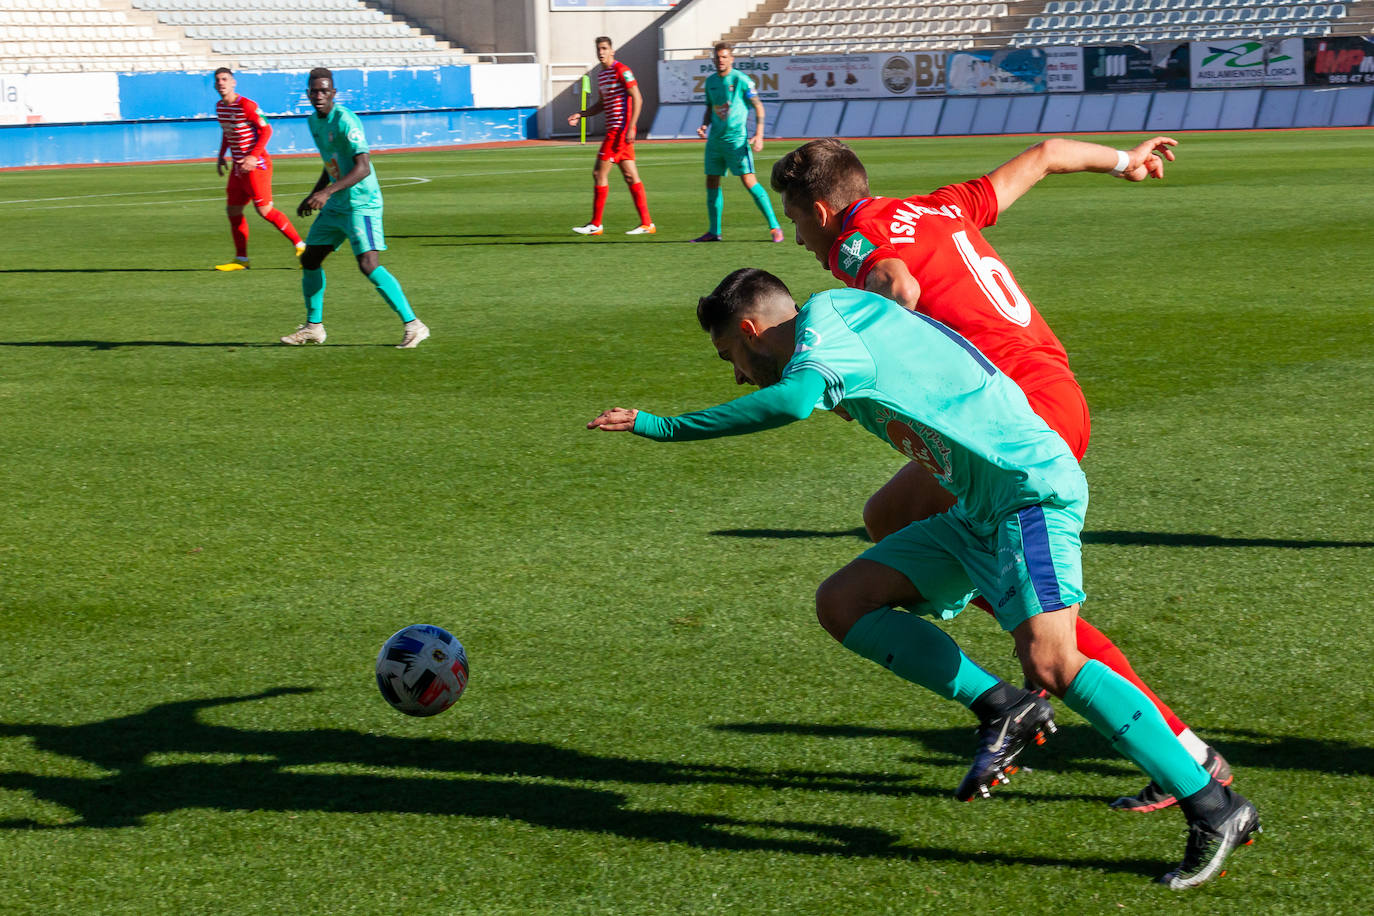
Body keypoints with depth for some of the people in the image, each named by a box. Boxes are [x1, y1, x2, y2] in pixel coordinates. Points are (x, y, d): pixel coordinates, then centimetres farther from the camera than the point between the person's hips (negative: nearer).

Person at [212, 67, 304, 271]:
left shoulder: (246, 105, -16)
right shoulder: (220, 106, 9)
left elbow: (266, 130, -14)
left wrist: (253, 156, -21)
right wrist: (222, 155, 16)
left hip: (255, 165, -8)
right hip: (237, 166, 8)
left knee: (265, 210, -10)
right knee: (233, 210, 6)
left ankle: (301, 246, 1)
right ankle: (241, 259, 13)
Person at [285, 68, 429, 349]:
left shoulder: (345, 121, -17)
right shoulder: (314, 122, 11)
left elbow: (363, 167, -26)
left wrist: (327, 192, -33)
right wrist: (313, 195, 22)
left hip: (361, 204, -9)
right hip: (334, 207, 9)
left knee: (369, 264, -20)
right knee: (309, 260, 10)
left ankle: (413, 325, -16)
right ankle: (313, 326, 24)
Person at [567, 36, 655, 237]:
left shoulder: (621, 71, -10)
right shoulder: (601, 74, 17)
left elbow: (637, 99, -14)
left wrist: (630, 128, -20)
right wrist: (580, 114, 13)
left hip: (620, 129, -9)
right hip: (614, 129, 9)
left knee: (599, 173, -7)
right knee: (630, 176, 6)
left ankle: (595, 224, -2)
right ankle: (646, 223, 6)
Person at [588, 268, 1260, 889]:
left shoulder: (824, 319, -12)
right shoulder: (841, 329, 18)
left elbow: (794, 399, -33)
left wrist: (661, 426, -28)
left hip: (1031, 493, -10)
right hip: (974, 515, 10)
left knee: (1048, 661, -23)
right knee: (842, 603, 1)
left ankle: (1215, 809, -15)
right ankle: (1002, 708, 0)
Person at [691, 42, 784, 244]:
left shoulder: (740, 80, -8)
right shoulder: (710, 81, 11)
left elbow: (758, 106, -5)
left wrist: (758, 134, -14)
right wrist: (704, 125, 3)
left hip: (736, 139, -7)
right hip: (715, 140, 7)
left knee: (749, 181, -12)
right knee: (712, 183, 7)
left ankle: (774, 227, -8)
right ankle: (714, 232, 17)